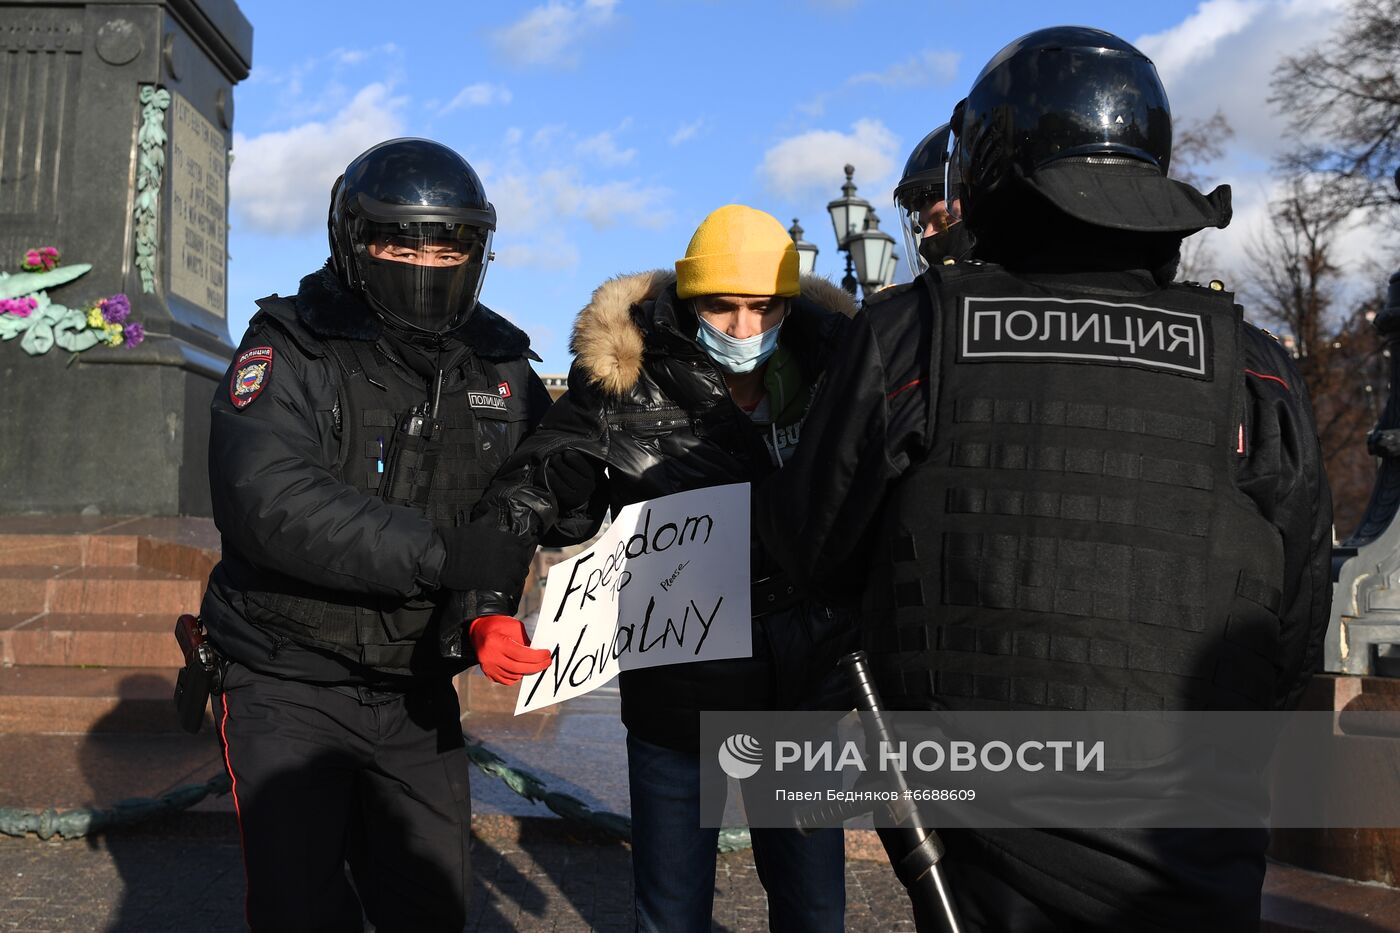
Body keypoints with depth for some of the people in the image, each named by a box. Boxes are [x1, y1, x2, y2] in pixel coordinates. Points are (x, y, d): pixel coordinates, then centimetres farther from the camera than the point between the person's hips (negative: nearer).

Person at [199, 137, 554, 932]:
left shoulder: (501, 368, 2)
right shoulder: (290, 351, -12)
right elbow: (269, 501, -28)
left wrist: (489, 608, -25)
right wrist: (442, 553, -35)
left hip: (418, 694, 4)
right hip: (290, 685, -4)